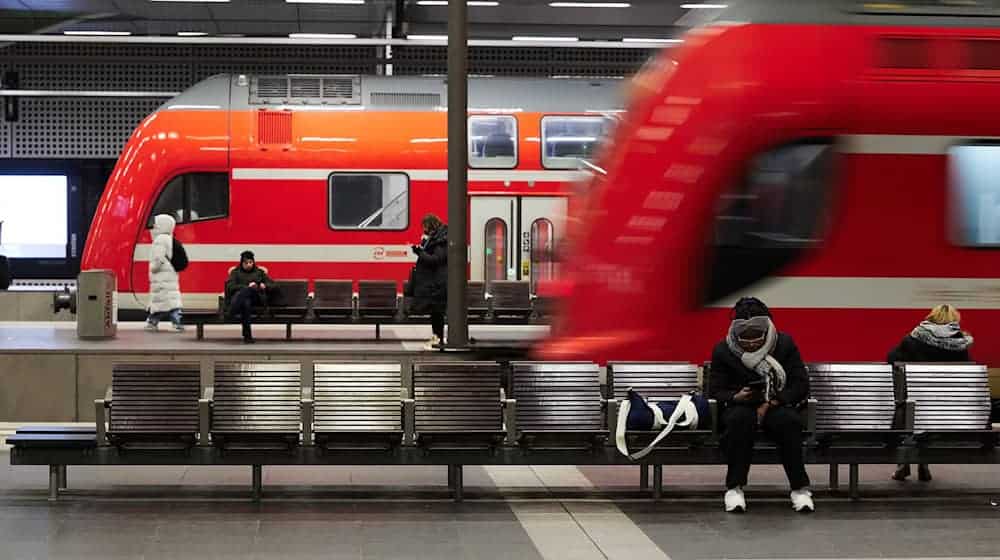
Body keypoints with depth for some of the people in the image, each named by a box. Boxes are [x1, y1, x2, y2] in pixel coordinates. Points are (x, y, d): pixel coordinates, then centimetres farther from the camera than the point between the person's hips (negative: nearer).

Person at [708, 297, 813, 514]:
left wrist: (771, 403, -15)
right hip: (740, 406, 0)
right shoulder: (723, 351, 1)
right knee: (740, 420, -38)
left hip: (777, 406, 0)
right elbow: (715, 391, 3)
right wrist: (736, 396, -20)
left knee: (789, 421, -36)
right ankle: (734, 488, -32)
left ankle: (800, 488, -26)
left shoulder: (785, 344, 0)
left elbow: (801, 386, -2)